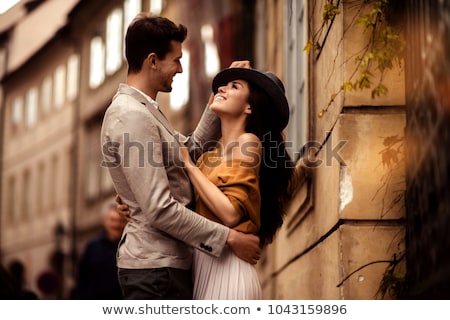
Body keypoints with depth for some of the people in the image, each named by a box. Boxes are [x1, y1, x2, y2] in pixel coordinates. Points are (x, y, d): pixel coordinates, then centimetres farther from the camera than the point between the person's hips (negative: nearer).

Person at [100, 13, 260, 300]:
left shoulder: (143, 110, 13)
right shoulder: (132, 117, -20)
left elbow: (192, 149, 18)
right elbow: (160, 209, -24)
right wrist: (229, 238, -19)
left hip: (163, 260, 10)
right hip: (156, 266, -10)